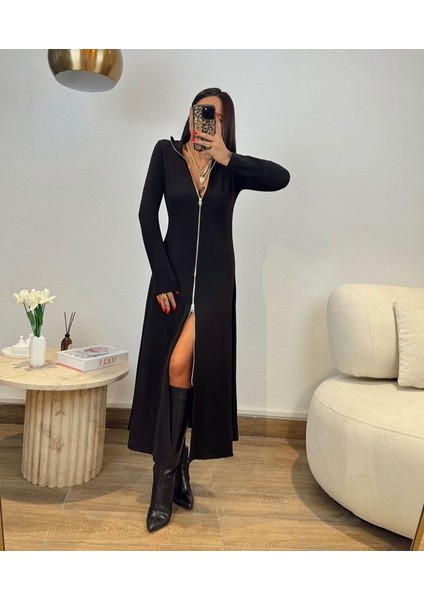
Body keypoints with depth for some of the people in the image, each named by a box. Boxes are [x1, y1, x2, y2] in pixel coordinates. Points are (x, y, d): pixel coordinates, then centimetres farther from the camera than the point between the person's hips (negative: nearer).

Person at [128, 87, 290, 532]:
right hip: (174, 274, 2)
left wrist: (226, 158, -18)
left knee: (180, 364, -15)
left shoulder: (232, 167, 5)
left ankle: (167, 473, 0)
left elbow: (281, 177, -13)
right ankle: (178, 466, 21)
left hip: (215, 279, -1)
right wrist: (162, 279, -8)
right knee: (166, 370, 3)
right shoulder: (166, 153, 5)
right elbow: (147, 216, -1)